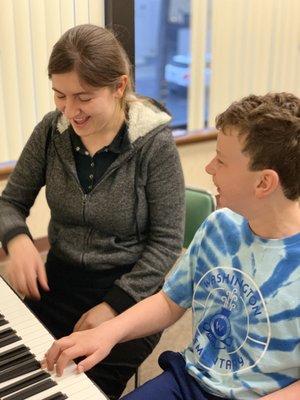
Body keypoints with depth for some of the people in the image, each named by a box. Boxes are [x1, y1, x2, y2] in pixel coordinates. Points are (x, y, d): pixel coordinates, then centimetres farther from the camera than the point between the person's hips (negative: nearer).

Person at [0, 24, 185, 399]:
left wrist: (115, 303, -18)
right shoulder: (51, 131, -4)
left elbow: (167, 240, -11)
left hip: (131, 291, -3)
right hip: (58, 282, 4)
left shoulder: (155, 144, -16)